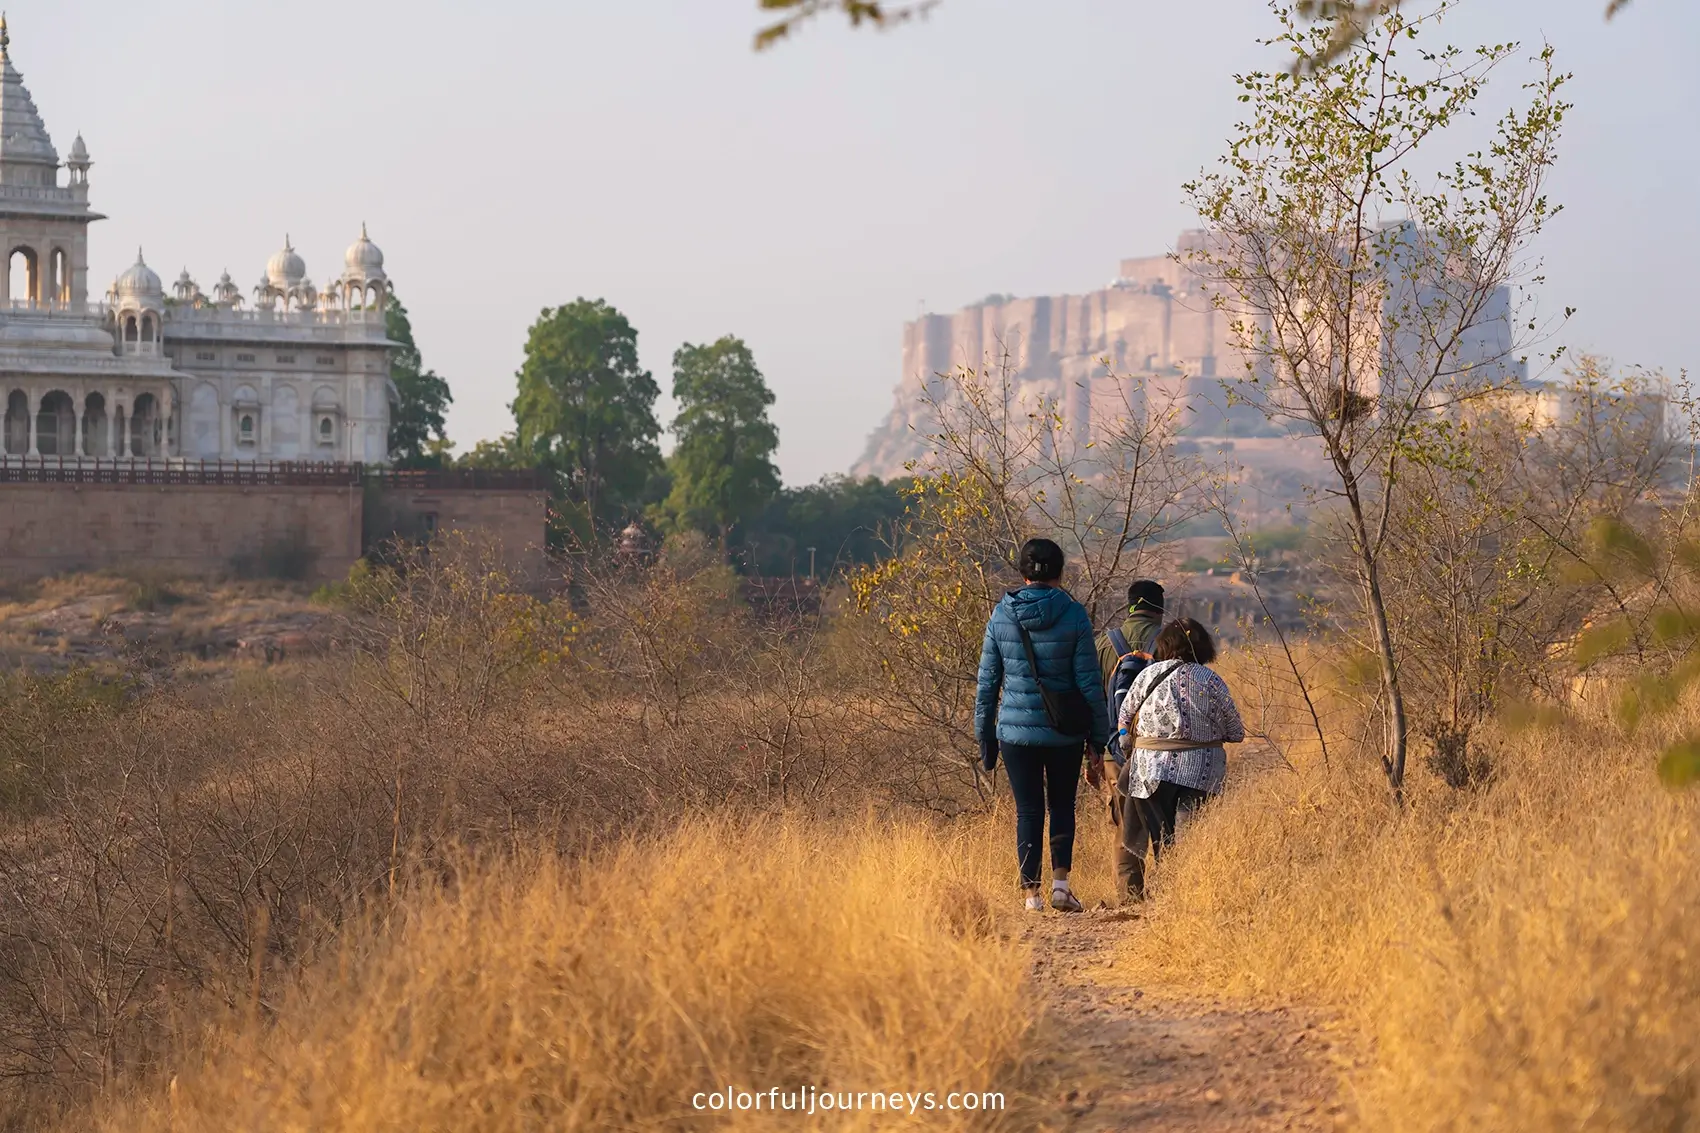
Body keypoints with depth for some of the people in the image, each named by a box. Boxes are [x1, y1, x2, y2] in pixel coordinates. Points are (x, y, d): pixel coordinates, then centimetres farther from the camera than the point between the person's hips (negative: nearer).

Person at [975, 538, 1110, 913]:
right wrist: (1099, 741, 1)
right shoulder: (1073, 615, -7)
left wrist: (985, 738, 11)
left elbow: (987, 682, 3)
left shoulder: (1000, 616, -1)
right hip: (1065, 732, -1)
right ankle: (1060, 879, 2)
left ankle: (1031, 893, 6)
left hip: (1016, 730, 1)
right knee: (1062, 804, 17)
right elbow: (1090, 683, -6)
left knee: (1028, 811, 10)